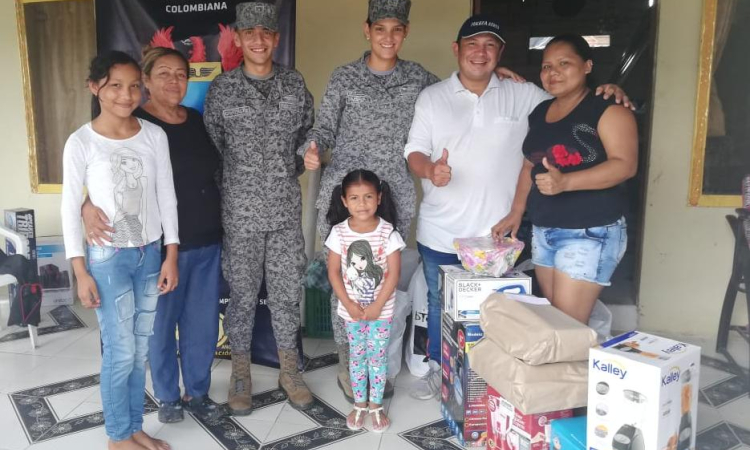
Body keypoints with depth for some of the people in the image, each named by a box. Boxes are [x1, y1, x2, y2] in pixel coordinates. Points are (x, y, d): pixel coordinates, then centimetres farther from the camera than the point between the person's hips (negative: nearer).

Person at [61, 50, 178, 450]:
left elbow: (166, 197, 3)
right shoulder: (81, 142, -8)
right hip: (108, 257, -3)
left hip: (150, 253, 3)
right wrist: (80, 271, -8)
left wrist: (171, 255, 0)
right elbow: (70, 208, -5)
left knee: (141, 348, 12)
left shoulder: (155, 135, -1)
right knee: (120, 351, 2)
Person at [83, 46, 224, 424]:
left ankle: (198, 391, 33)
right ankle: (168, 396, 32)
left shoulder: (198, 121, 7)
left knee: (202, 322, 13)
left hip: (207, 242, 5)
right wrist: (89, 205, -31)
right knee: (161, 324, 10)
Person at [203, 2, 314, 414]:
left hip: (286, 207, 2)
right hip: (241, 210, -2)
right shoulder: (222, 87, -2)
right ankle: (240, 374, 27)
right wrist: (232, 181, 1)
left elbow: (309, 131, 14)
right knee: (242, 295, 8)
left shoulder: (294, 83, 4)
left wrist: (295, 168, 5)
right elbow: (210, 145, 3)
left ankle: (289, 371, 27)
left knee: (287, 292, 10)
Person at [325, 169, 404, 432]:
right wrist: (349, 304, -11)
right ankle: (359, 405, 31)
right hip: (351, 309, 1)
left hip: (382, 309, -1)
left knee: (377, 356, 11)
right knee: (357, 356, 15)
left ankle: (376, 405, 28)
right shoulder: (339, 232, -9)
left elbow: (393, 274, -11)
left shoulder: (387, 232, -13)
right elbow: (333, 272, -4)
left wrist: (376, 306, -14)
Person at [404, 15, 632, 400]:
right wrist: (430, 170, -25)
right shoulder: (432, 97, 2)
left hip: (495, 233, 0)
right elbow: (414, 151, -2)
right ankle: (437, 370, 35)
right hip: (441, 232, 1)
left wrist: (606, 94, -12)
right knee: (439, 304, 15)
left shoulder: (523, 96, 2)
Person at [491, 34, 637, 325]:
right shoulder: (539, 113, 14)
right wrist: (516, 213, 14)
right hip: (543, 230, 7)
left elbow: (625, 165, -19)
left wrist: (565, 182, -30)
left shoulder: (608, 110, -8)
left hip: (590, 232, -7)